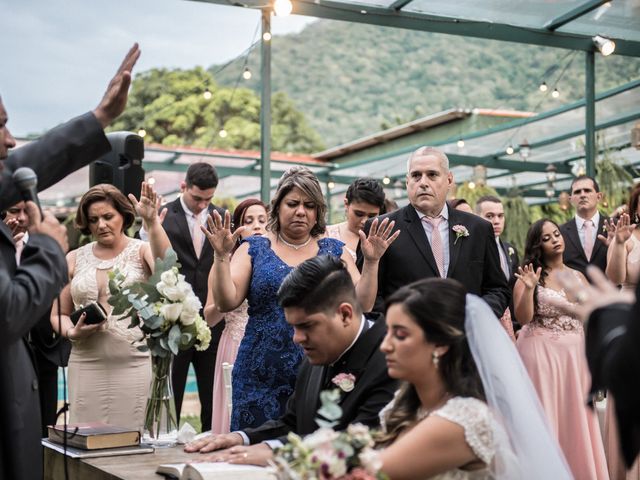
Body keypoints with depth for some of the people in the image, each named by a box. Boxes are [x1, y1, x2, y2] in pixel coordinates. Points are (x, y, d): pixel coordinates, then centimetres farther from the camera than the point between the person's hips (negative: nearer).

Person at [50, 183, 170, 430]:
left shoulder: (142, 251, 2)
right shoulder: (74, 259, 11)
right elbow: (58, 315, 16)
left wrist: (152, 221, -31)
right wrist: (72, 333, -4)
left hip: (134, 364, -2)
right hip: (86, 365, 3)